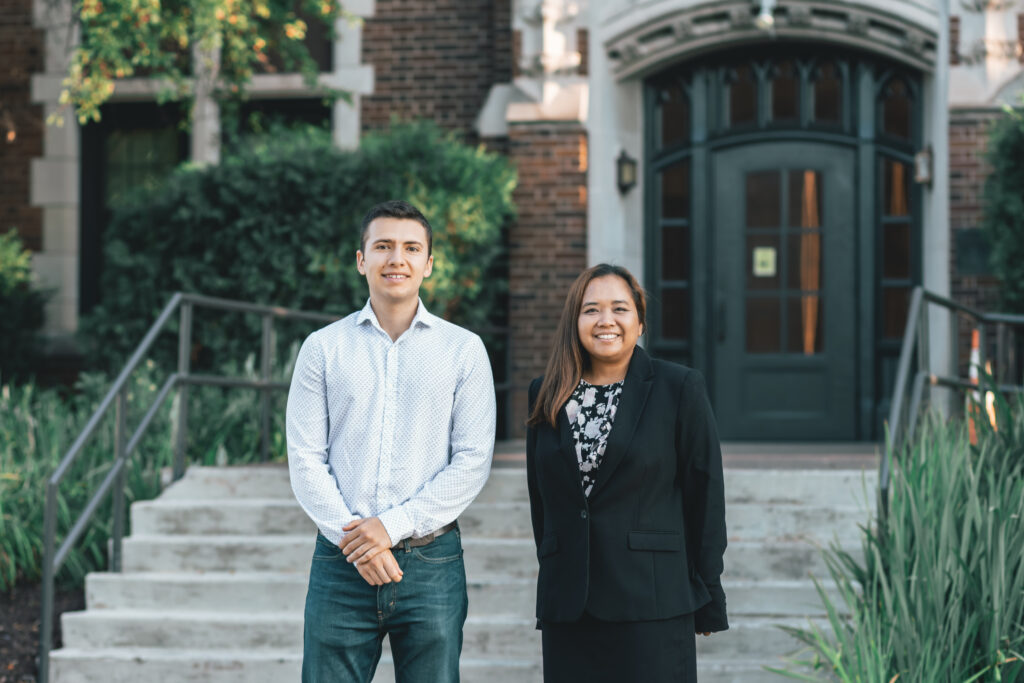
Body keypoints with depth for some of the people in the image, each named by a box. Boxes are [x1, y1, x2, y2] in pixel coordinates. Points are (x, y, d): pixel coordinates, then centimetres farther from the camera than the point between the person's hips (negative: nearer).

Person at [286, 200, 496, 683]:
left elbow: (473, 461, -2)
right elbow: (306, 460, 2)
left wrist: (392, 526, -10)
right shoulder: (322, 348, 7)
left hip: (431, 562, 0)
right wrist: (353, 538, -10)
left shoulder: (463, 350, 5)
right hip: (341, 562, 0)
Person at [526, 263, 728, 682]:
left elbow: (705, 494, 0)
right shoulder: (547, 395, 10)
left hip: (652, 605, -3)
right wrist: (552, 576, 14)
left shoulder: (679, 389, -1)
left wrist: (708, 600, -1)